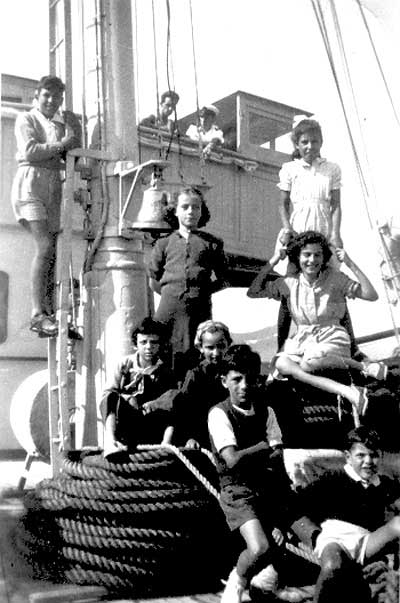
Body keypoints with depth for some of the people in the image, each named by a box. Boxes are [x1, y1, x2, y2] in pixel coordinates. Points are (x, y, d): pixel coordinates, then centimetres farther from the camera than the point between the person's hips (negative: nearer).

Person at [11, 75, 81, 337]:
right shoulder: (26, 119, 8)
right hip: (31, 182, -5)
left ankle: (50, 314, -3)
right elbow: (29, 151, -8)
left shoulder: (62, 124, 23)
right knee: (45, 247, -19)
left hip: (54, 185, 6)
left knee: (51, 253, -2)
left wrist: (75, 131, 1)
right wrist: (61, 145, -3)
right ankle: (38, 314, -20)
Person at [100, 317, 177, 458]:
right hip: (124, 424, 1)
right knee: (111, 398, -24)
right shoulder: (125, 364, 7)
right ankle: (110, 441, -44)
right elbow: (107, 394, -3)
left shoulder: (165, 372, 5)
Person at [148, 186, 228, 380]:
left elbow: (221, 279, 14)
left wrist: (204, 289, 4)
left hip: (199, 306, 0)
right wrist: (169, 292, 8)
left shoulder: (212, 243, 12)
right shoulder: (165, 243, 14)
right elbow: (154, 280, 17)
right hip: (169, 306, 1)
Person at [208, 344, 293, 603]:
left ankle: (270, 570, 28)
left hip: (271, 487, 5)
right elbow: (233, 460, -17)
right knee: (260, 549, -24)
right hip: (239, 490, -5)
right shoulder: (219, 413, -6)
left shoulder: (266, 411, 8)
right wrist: (264, 448, -5)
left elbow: (278, 460, 1)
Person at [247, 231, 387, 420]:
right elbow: (252, 292, 3)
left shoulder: (334, 278, -2)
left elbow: (372, 295, -10)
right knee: (281, 364, -32)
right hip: (302, 340, 4)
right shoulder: (290, 283, 5)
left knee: (309, 363, -37)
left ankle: (362, 365, -18)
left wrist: (351, 264, -14)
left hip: (332, 337, -3)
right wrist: (272, 263, -2)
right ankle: (346, 391, -39)